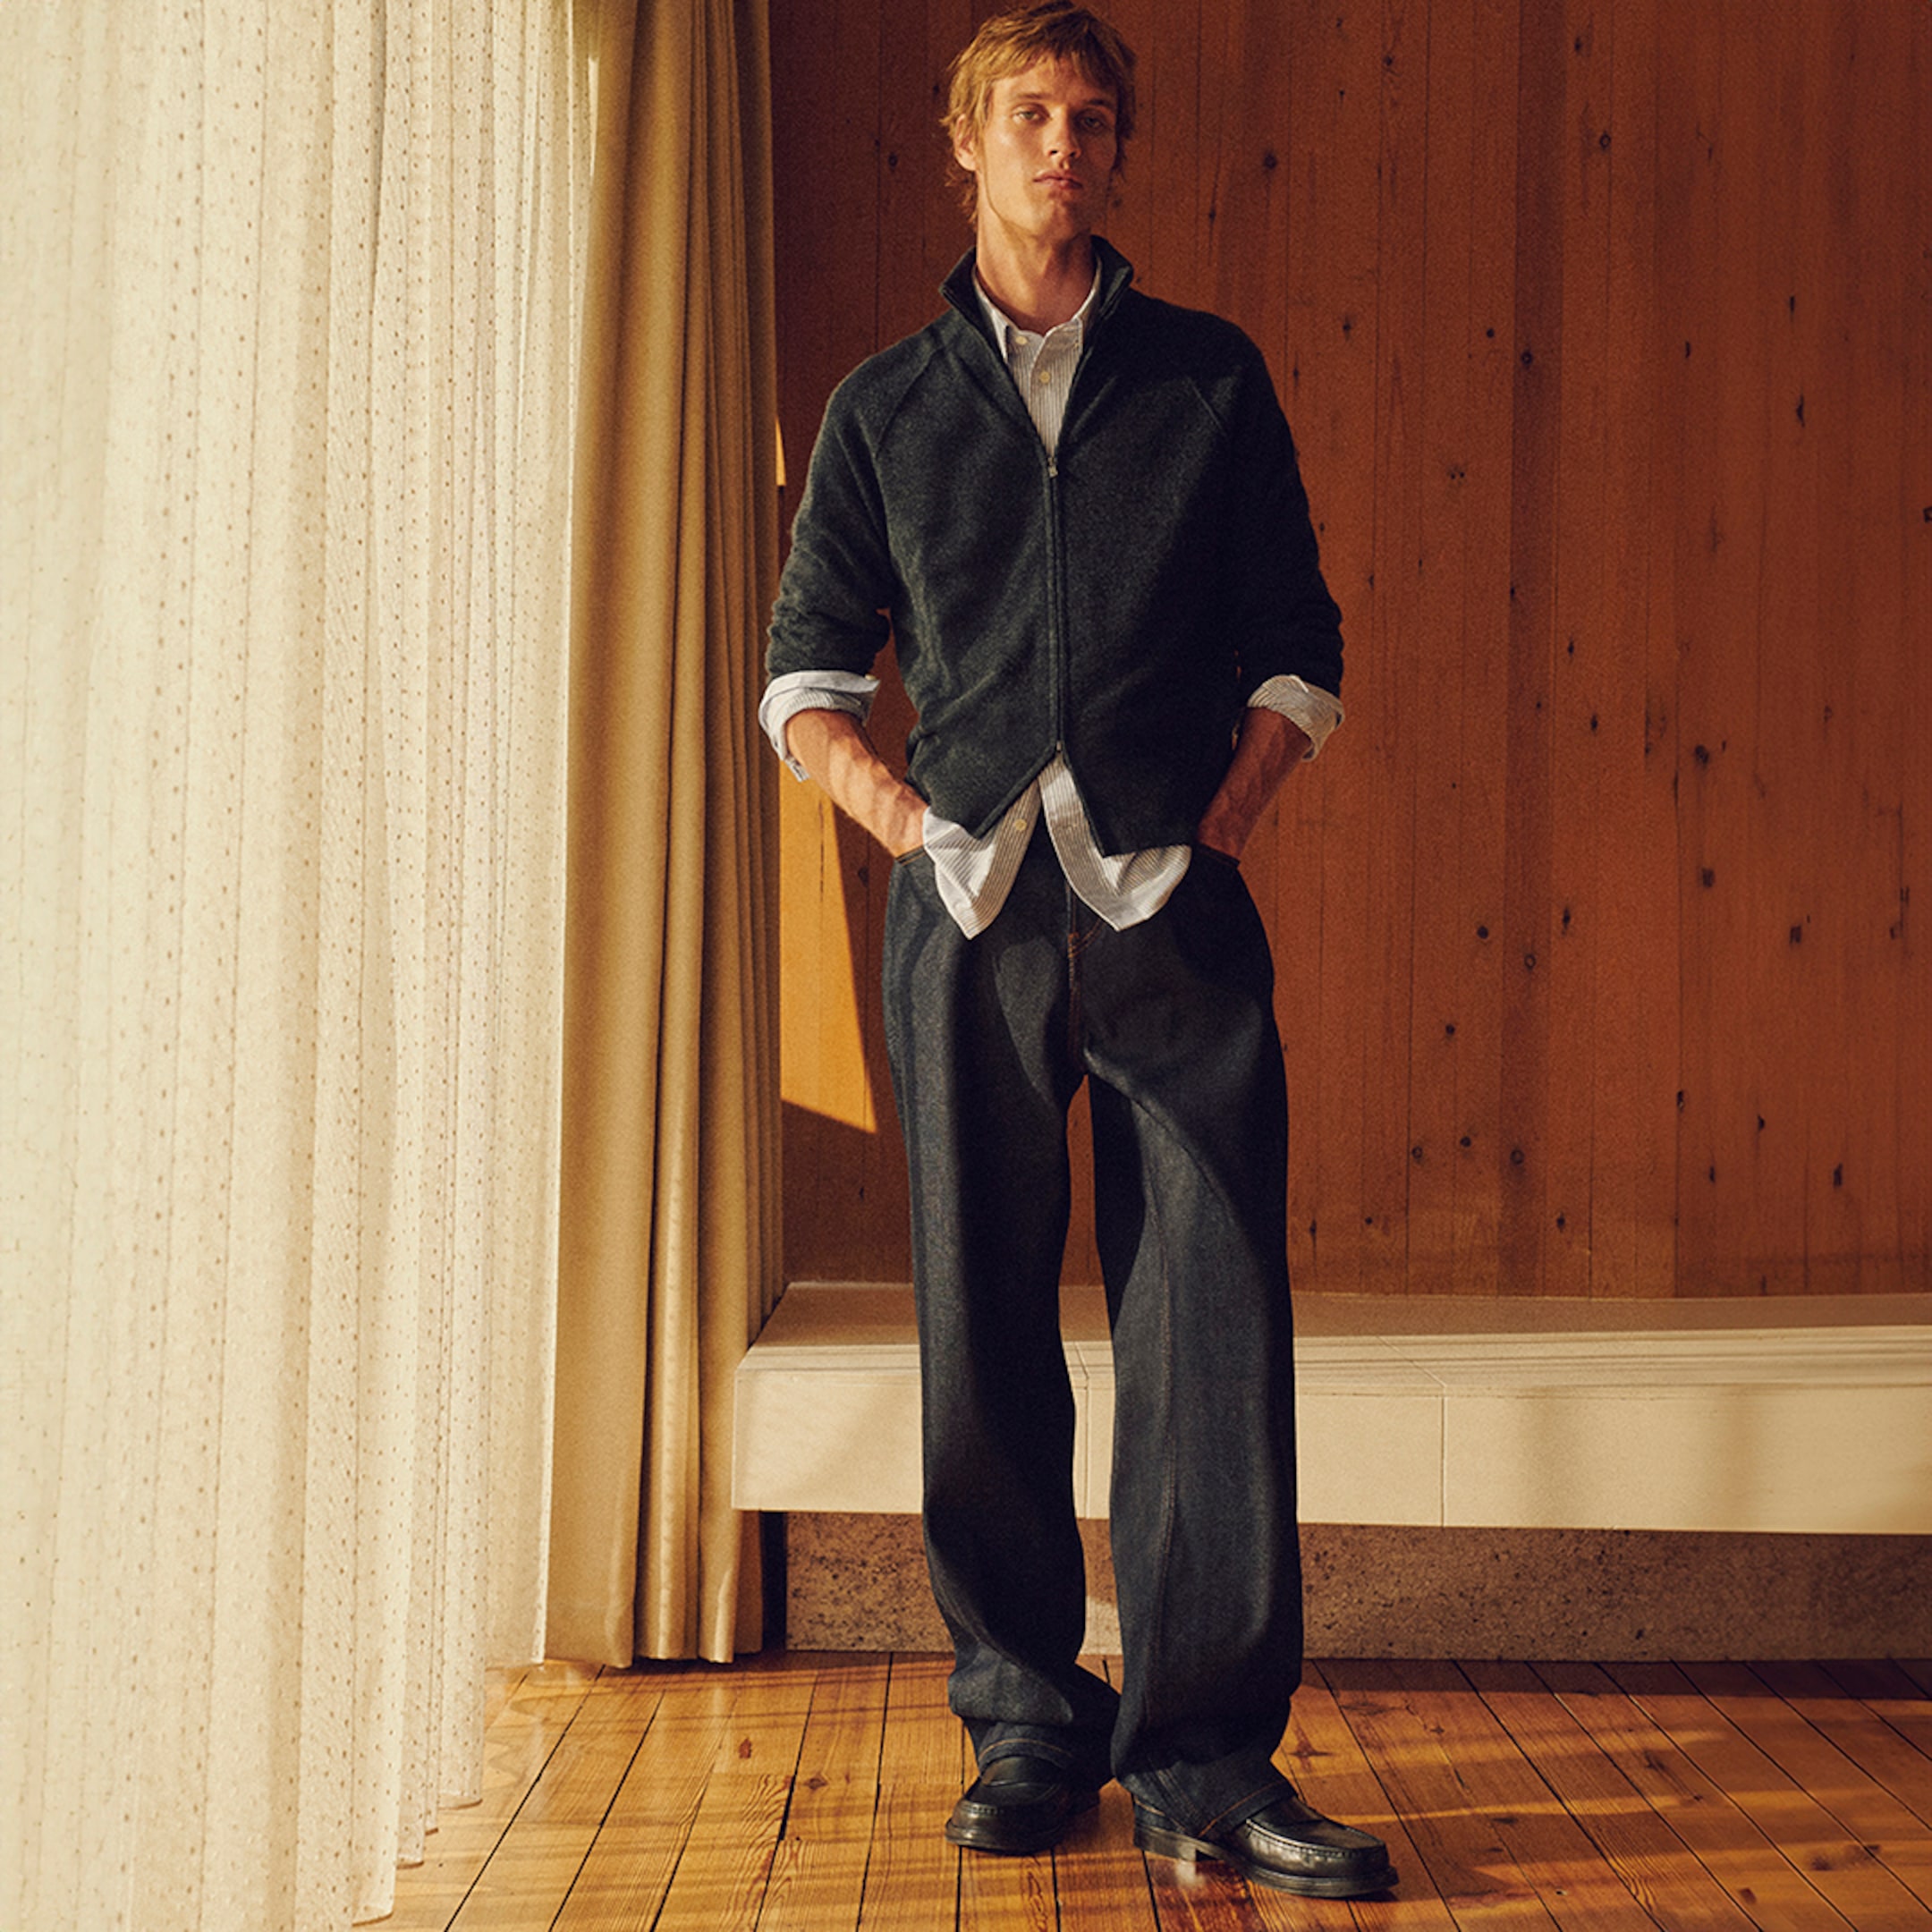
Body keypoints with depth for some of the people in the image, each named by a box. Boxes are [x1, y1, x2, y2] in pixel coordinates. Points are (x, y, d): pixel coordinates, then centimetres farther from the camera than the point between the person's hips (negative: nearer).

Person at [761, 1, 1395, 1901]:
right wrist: (909, 817, 1)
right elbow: (805, 669, 15)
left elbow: (1297, 653, 11)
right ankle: (1029, 1728, 13)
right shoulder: (887, 405, 15)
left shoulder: (1209, 379, 13)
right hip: (968, 903, 1)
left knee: (1212, 1310, -6)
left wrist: (1218, 822, -1)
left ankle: (1204, 1747, 1)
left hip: (1174, 897, -1)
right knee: (984, 1323, 2)